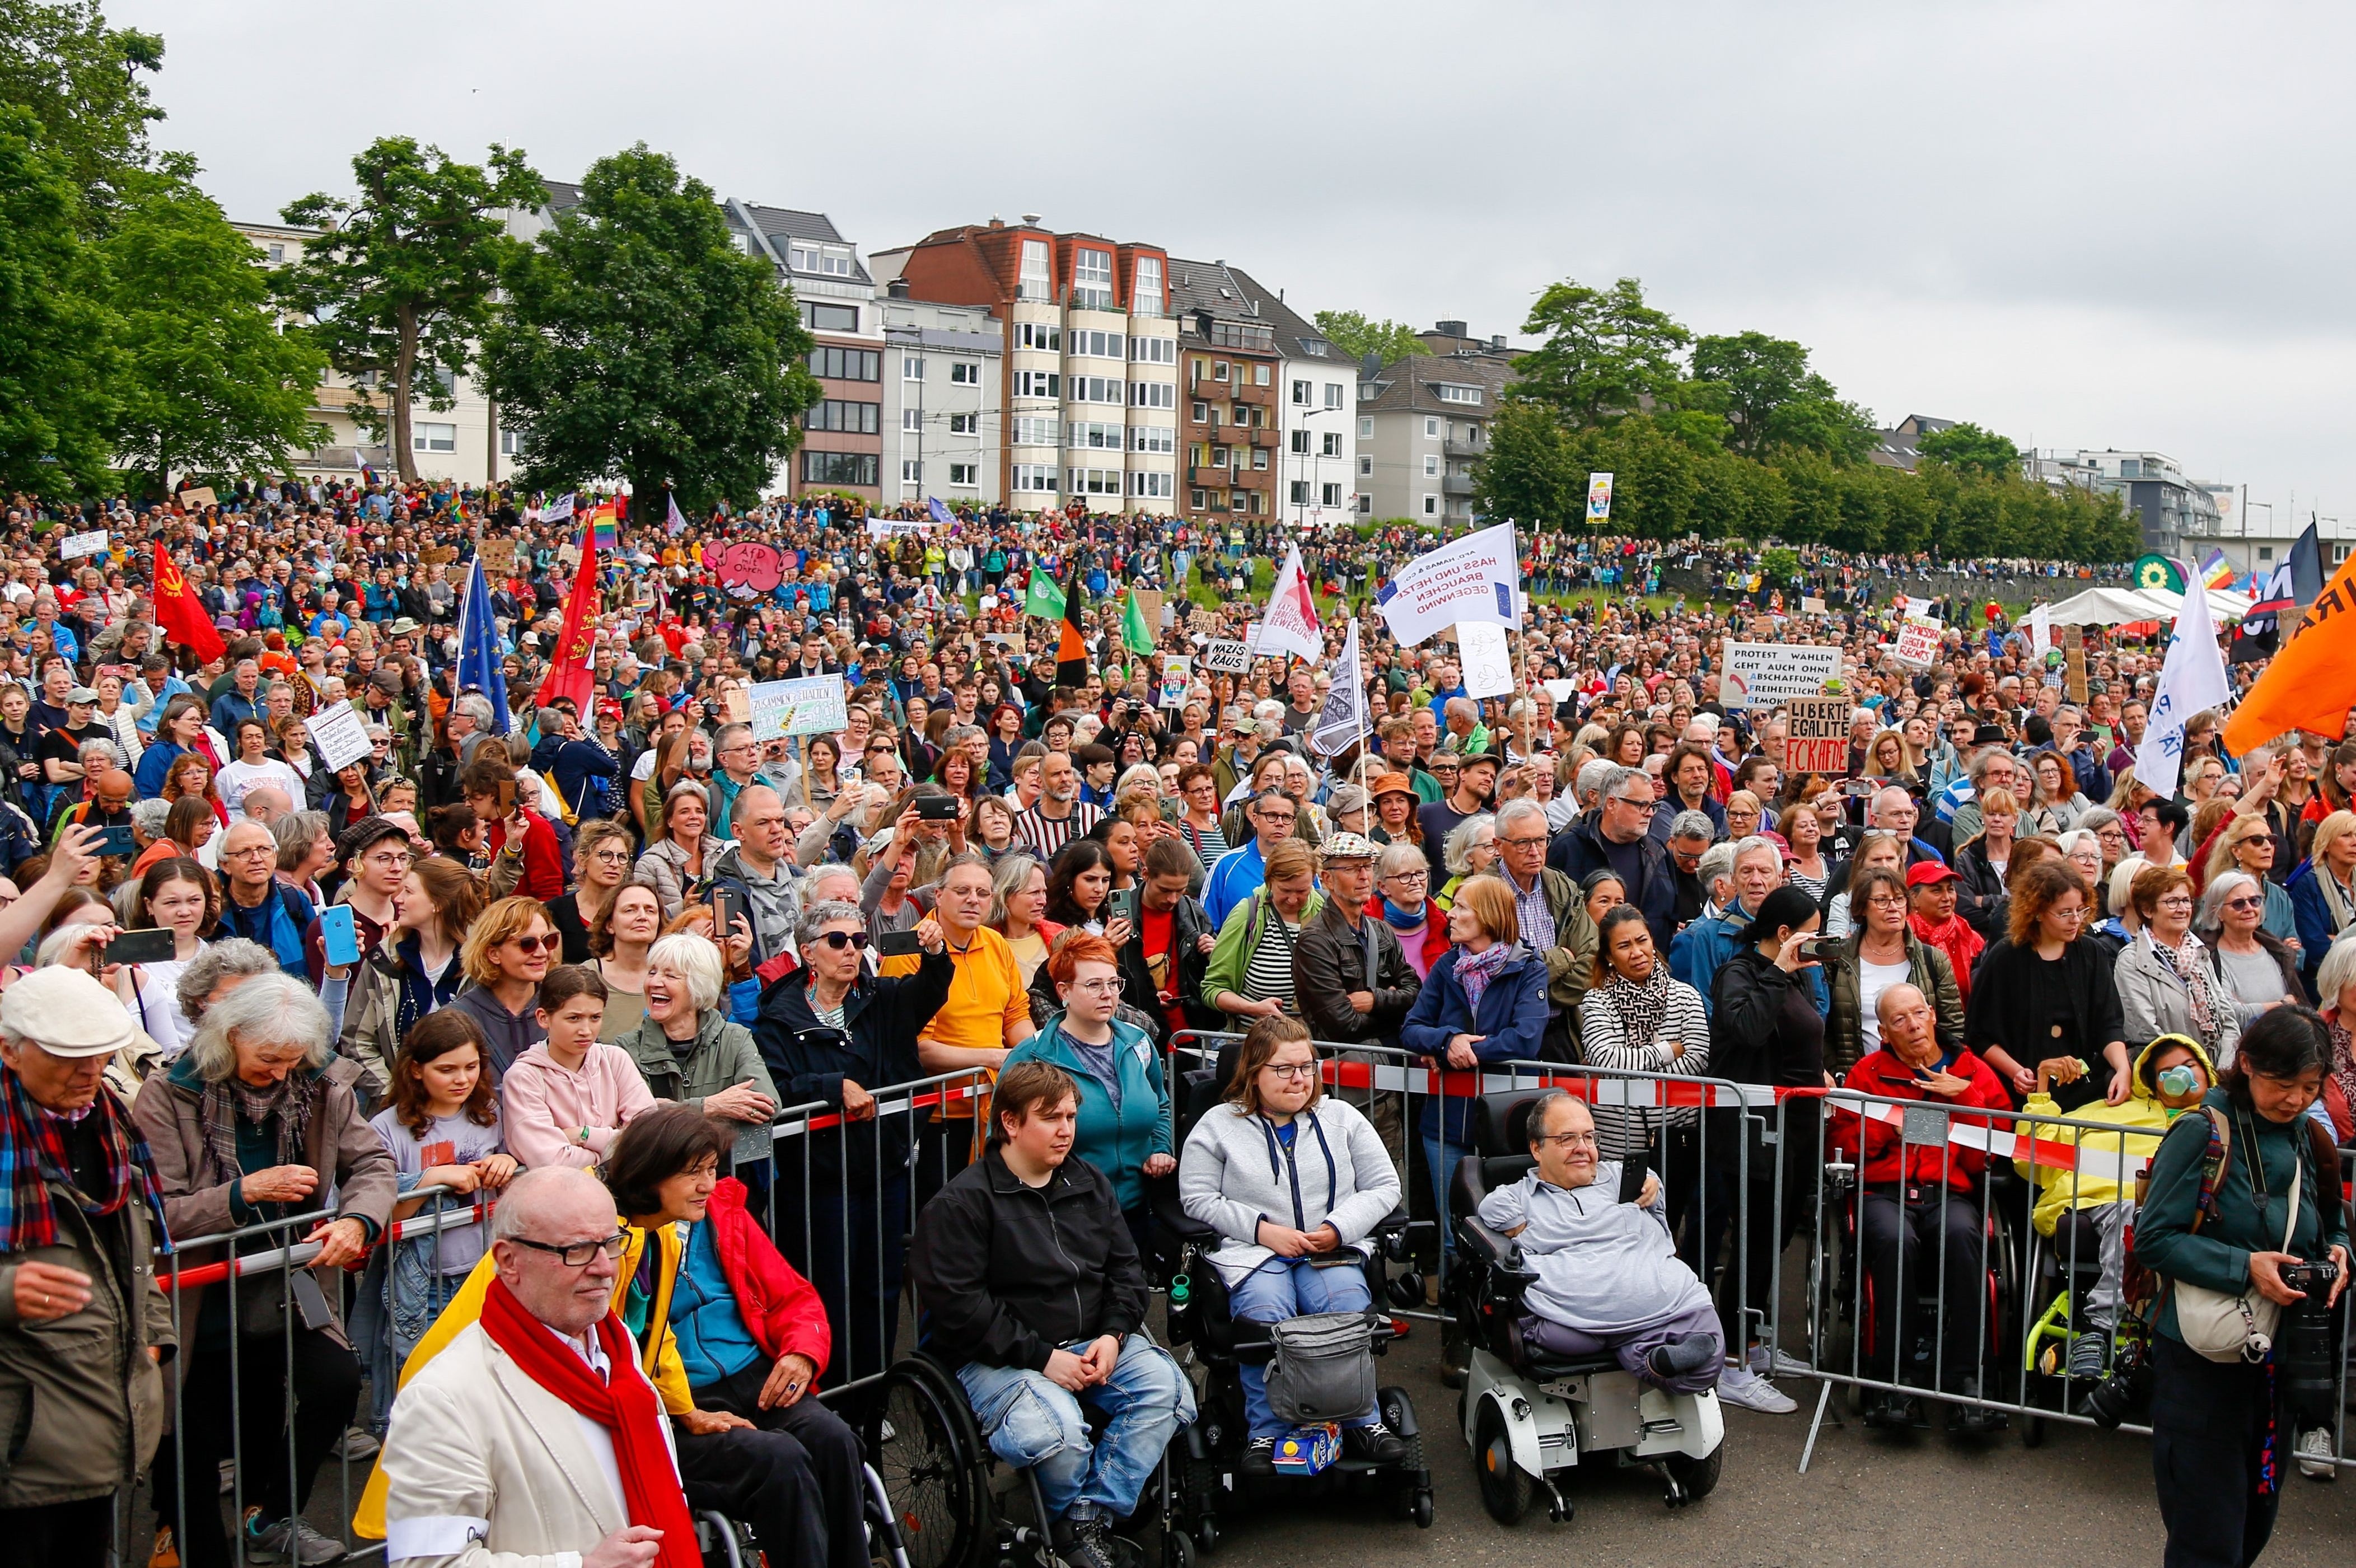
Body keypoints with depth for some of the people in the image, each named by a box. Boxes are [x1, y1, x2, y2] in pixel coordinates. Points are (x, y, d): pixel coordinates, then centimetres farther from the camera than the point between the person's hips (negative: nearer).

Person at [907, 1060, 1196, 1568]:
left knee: (1168, 1390, -21)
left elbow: (1126, 1269, 16)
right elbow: (958, 1305, -14)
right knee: (1053, 1431, -34)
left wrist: (1113, 1335, -4)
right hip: (1001, 1358, -6)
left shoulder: (1090, 1184, 15)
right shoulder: (962, 1202, -6)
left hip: (1093, 1342, 6)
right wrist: (1040, 1356, -18)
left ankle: (1087, 1521, -15)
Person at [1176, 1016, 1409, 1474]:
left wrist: (1338, 1228, -6)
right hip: (1252, 1251, -1)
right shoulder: (1219, 1126, 9)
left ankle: (1362, 1421, -16)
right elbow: (1197, 1199, 1)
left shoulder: (1341, 1118, 16)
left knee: (1348, 1305, -31)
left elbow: (1385, 1186, 12)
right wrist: (1263, 1229, -11)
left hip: (1334, 1250, 2)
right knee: (1264, 1312, -34)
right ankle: (1266, 1433, -22)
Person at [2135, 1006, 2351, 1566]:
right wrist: (2244, 1268, -24)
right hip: (2204, 1357, -6)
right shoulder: (2204, 1133, -13)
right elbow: (2153, 1239, -15)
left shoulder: (2311, 1141, 6)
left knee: (2258, 1518, 17)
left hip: (2280, 1355, 6)